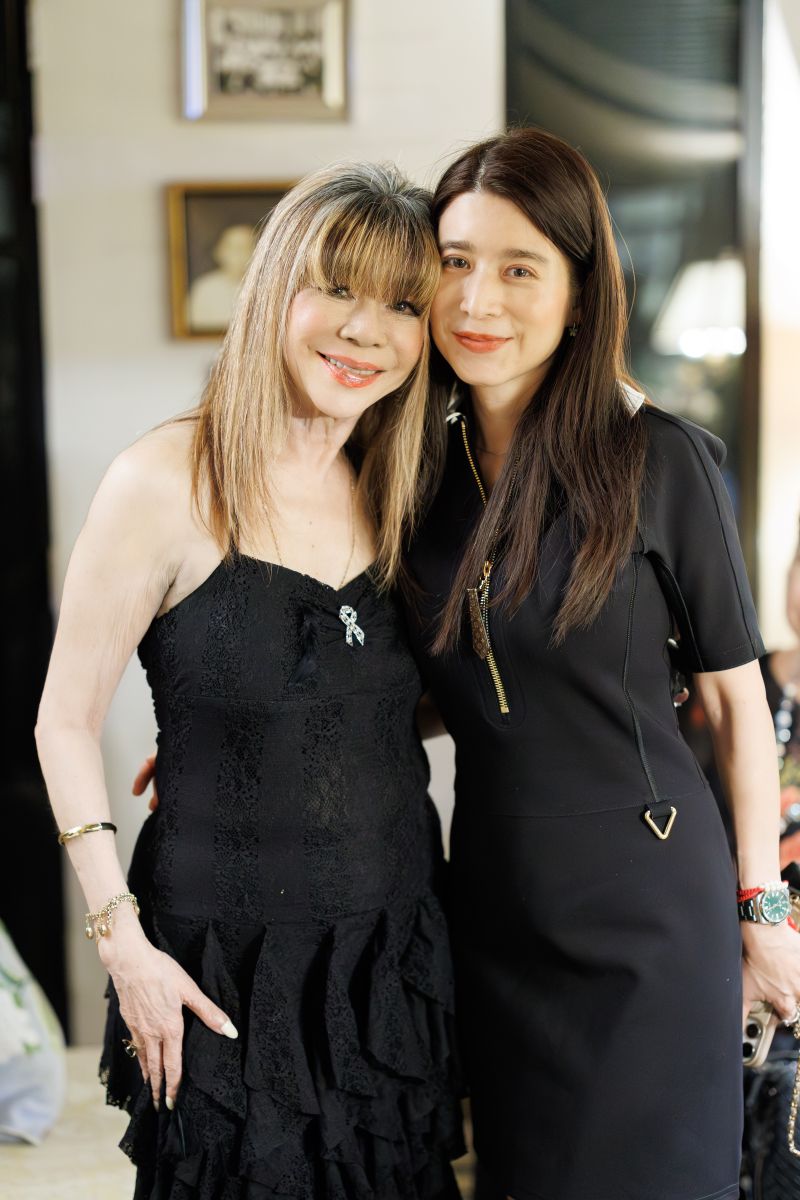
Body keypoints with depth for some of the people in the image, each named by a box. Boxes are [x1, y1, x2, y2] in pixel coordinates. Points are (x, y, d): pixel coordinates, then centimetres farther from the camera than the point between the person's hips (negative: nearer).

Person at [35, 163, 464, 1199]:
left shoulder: (397, 495, 3)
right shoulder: (168, 483, -15)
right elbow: (66, 723, -10)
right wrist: (123, 942, -12)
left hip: (401, 947, 5)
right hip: (228, 961, -5)